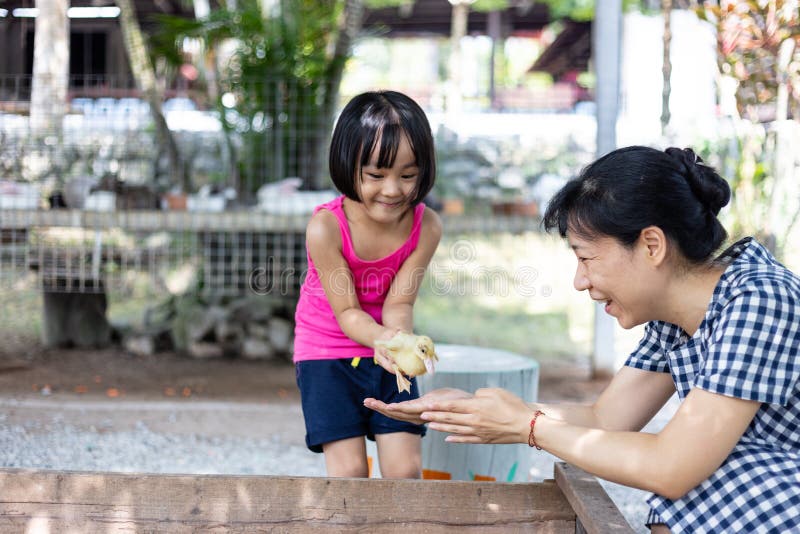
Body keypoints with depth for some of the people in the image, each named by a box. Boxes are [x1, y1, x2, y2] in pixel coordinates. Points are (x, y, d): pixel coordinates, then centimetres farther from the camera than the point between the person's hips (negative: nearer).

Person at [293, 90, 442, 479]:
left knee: (405, 469, -2)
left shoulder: (426, 227, -14)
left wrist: (400, 340, -36)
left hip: (388, 358, 3)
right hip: (329, 355, -3)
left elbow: (398, 303, -12)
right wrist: (380, 338, -41)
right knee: (348, 470, -9)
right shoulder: (326, 227, -23)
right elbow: (347, 311, -19)